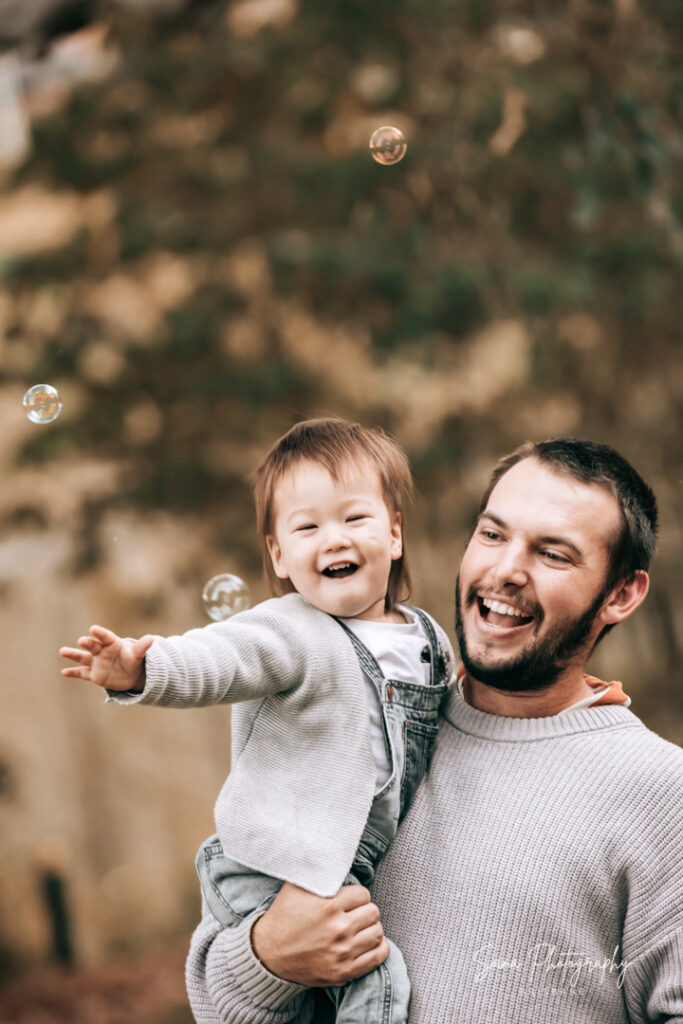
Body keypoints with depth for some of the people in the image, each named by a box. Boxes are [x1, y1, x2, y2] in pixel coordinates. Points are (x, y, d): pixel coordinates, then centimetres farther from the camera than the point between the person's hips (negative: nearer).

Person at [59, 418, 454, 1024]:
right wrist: (140, 670, -49)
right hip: (276, 874, -7)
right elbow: (211, 661, -28)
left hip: (361, 871, 7)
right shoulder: (290, 635, -12)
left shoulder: (430, 639, 10)